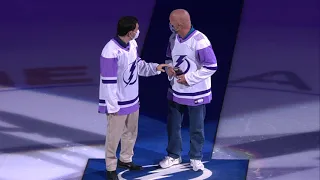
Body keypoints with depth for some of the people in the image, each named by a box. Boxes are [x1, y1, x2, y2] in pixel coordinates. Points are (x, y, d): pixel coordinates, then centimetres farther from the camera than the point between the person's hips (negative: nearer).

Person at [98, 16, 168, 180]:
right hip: (119, 102, -8)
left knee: (131, 132, 22)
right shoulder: (111, 52, -28)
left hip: (132, 99, 8)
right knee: (114, 136, 6)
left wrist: (155, 67, -1)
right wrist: (112, 106, -19)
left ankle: (125, 159, 42)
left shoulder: (132, 44, -3)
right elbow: (108, 82, -23)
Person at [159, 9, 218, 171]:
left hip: (196, 93, -6)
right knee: (173, 125, 16)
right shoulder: (173, 38, -2)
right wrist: (169, 68, -10)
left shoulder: (199, 41, -24)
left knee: (196, 128, 10)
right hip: (176, 91, 6)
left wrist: (189, 78, -19)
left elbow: (211, 67, -21)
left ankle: (195, 158, 29)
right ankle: (174, 155, 34)